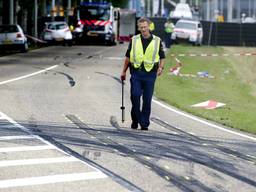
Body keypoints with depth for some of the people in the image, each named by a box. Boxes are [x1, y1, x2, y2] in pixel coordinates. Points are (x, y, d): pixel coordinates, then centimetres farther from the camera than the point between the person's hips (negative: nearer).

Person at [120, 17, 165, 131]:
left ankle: (144, 124, 8)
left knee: (147, 100, 1)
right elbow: (128, 57, 15)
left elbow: (162, 57, 10)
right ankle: (135, 121, 8)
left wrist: (161, 67, -8)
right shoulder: (134, 40, 8)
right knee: (135, 97, -8)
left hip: (150, 74, 0)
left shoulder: (157, 41, 6)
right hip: (136, 73, 0)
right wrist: (124, 71, 14)